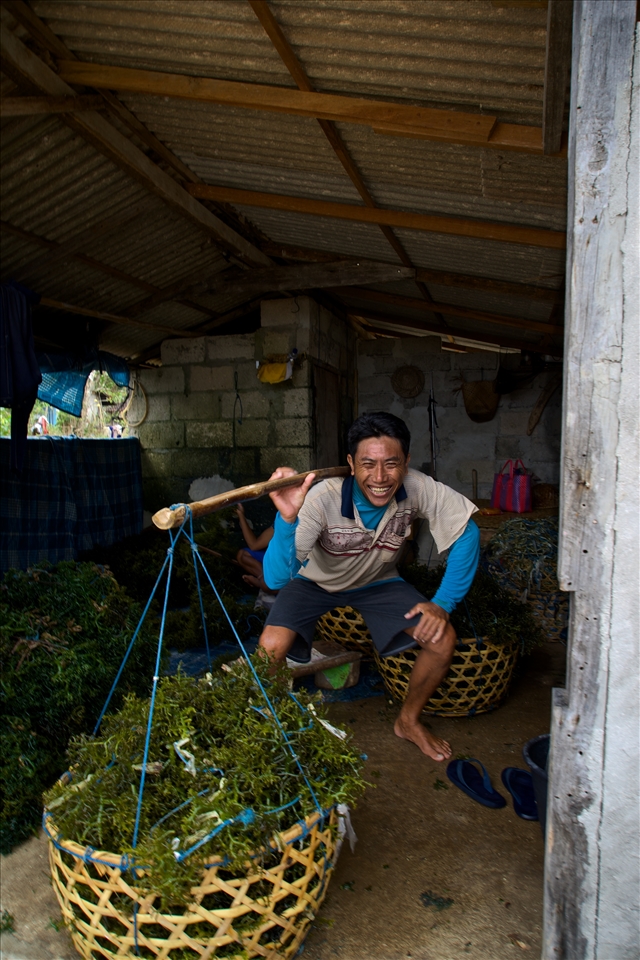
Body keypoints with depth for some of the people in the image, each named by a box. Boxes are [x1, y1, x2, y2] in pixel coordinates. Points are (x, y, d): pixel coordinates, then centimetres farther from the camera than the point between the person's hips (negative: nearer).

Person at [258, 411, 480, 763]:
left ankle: (408, 721, 15)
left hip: (379, 582, 3)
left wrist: (443, 604, -20)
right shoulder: (323, 498, -36)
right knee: (271, 646, -26)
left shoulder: (417, 489, -29)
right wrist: (287, 518, -60)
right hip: (316, 582, -2)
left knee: (442, 639, -15)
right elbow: (276, 578, -42)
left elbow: (468, 533, -16)